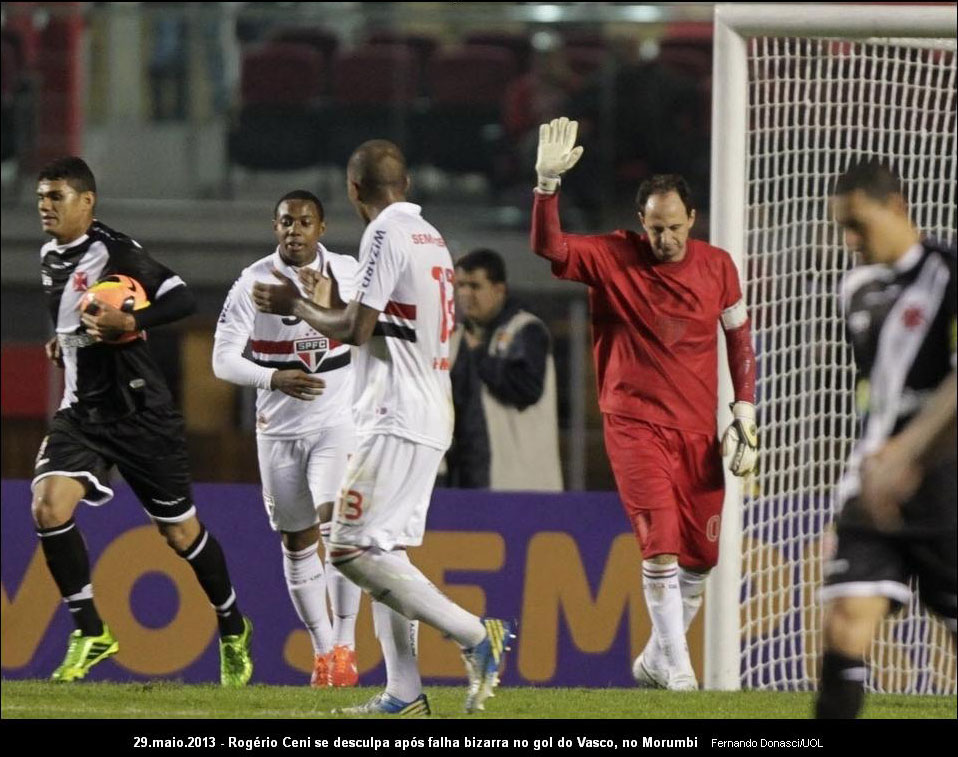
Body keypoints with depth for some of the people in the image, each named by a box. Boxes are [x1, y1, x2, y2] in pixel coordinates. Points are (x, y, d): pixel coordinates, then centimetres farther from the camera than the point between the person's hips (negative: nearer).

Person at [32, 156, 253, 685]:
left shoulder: (114, 251, -14)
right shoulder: (50, 258, 9)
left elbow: (181, 299, -19)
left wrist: (129, 323, -31)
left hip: (139, 415, -6)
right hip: (80, 413, 6)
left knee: (180, 531, 6)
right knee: (48, 506, -18)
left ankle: (233, 628, 30)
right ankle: (90, 633, -6)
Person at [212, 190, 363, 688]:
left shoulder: (349, 273, -4)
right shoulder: (252, 284, -8)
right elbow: (224, 360, -11)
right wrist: (275, 378, -27)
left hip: (338, 421, -1)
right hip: (279, 427, 1)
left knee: (335, 524, -20)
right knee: (298, 542, 7)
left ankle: (345, 645, -12)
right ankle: (322, 649, 20)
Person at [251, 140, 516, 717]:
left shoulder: (386, 233, -12)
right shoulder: (431, 237, 17)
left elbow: (356, 330, -14)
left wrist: (297, 305, 2)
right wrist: (332, 300, 30)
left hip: (398, 419, -10)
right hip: (433, 416, 10)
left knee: (353, 548, -12)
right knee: (384, 549, 12)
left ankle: (476, 635, -13)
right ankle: (404, 693, 7)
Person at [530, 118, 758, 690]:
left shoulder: (717, 266, 3)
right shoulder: (613, 258, -5)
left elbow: (740, 339, 12)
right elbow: (549, 246, -18)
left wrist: (745, 413, 5)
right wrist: (548, 181, -32)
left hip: (698, 428, 4)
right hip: (634, 423, -4)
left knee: (701, 557, 5)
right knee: (661, 544, -16)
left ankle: (656, 659, 24)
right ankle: (677, 666, -11)